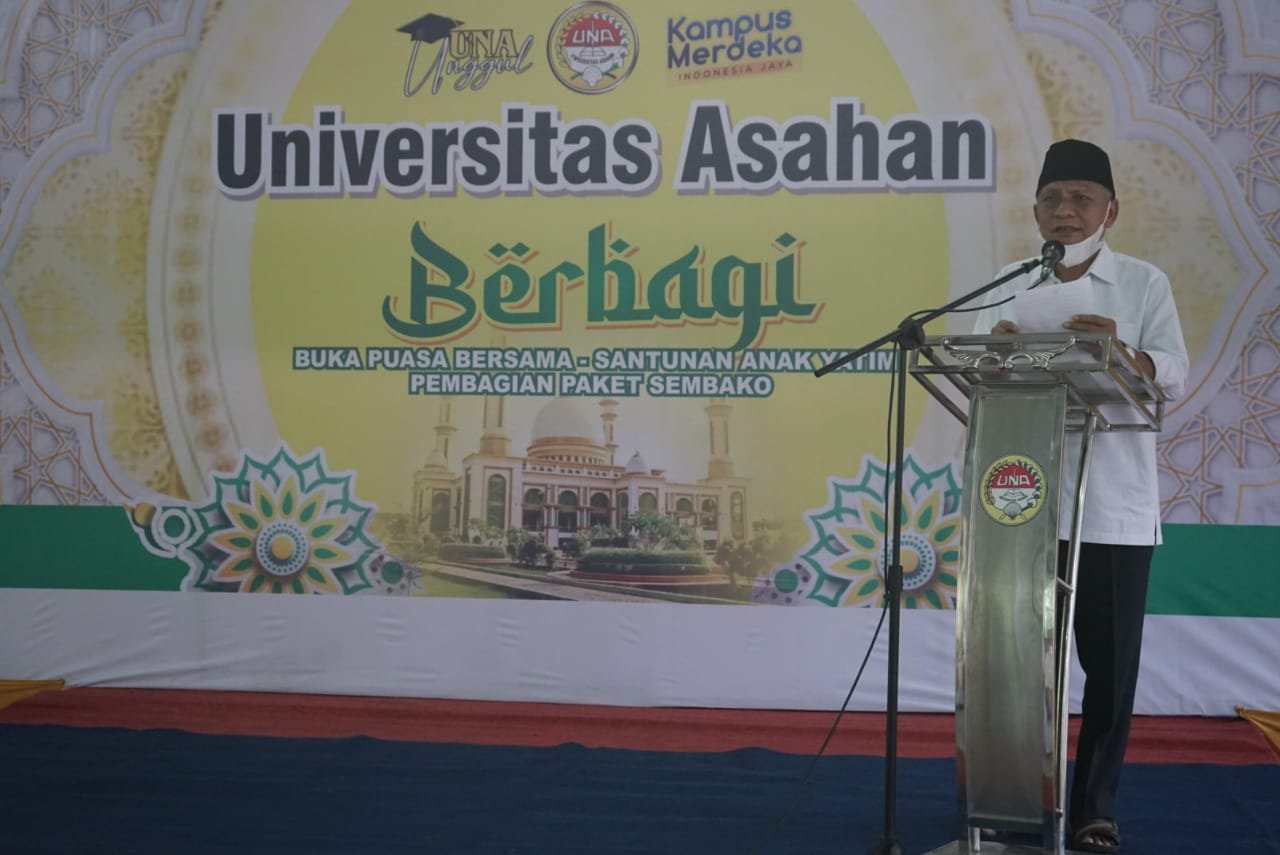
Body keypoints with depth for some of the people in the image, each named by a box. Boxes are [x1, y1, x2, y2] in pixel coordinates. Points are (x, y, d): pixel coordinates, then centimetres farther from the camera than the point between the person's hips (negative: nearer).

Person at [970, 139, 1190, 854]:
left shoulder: (1145, 283, 3)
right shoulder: (1010, 289, 10)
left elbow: (1176, 377, -6)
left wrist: (1121, 351, -27)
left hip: (1115, 510, -2)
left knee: (1110, 662, 3)